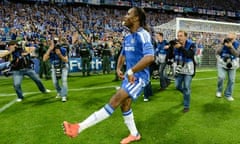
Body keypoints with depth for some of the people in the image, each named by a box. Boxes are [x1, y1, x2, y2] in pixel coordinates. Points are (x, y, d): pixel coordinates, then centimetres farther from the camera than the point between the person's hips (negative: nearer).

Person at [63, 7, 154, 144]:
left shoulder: (143, 35, -16)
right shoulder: (128, 37, 11)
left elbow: (150, 57, -31)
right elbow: (123, 54, 25)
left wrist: (131, 71, -24)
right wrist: (119, 68, 9)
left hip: (139, 77, -10)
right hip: (130, 76, 10)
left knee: (115, 101, -17)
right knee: (124, 104, 15)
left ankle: (79, 127, -17)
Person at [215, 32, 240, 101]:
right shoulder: (223, 42, -6)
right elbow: (217, 52, -12)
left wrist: (231, 47, -29)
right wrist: (223, 46, -24)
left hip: (232, 65, 2)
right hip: (222, 63, -1)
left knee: (231, 80, 2)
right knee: (221, 77, -17)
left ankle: (228, 95, 19)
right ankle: (219, 91, 10)